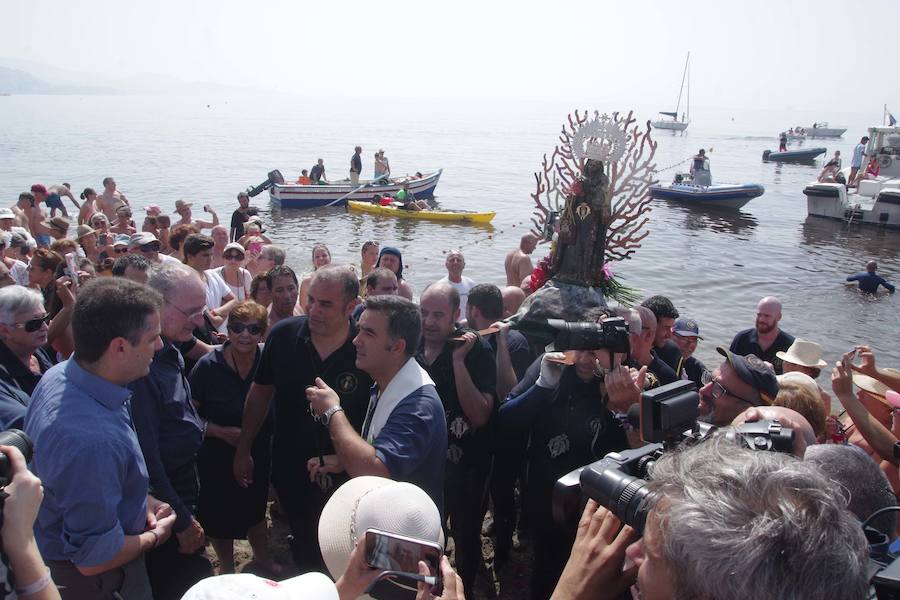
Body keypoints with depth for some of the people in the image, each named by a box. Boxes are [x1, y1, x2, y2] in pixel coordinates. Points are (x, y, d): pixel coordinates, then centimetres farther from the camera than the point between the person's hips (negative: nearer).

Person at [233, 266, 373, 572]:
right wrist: (243, 451, 6)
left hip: (344, 478, -2)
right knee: (304, 554, 24)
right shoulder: (283, 334, -12)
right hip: (290, 471, 2)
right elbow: (260, 392, 1)